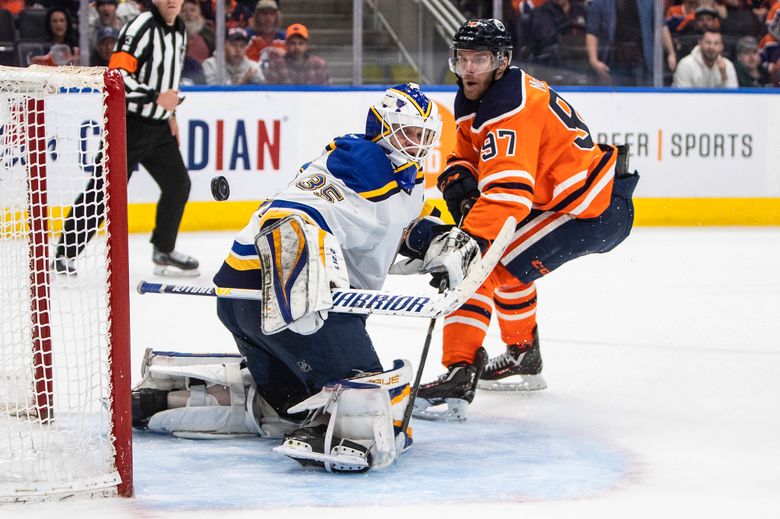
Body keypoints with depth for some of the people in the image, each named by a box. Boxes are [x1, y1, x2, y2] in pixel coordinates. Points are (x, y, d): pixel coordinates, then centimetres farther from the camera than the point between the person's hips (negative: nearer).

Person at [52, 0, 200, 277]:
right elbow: (117, 74, -25)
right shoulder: (142, 26, -18)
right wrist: (156, 98, -22)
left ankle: (164, 252, 21)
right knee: (103, 191, -7)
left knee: (178, 184, 7)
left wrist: (169, 113, 18)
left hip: (157, 125, 8)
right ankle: (65, 253, 1)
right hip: (127, 122, -8)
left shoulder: (179, 30, 10)